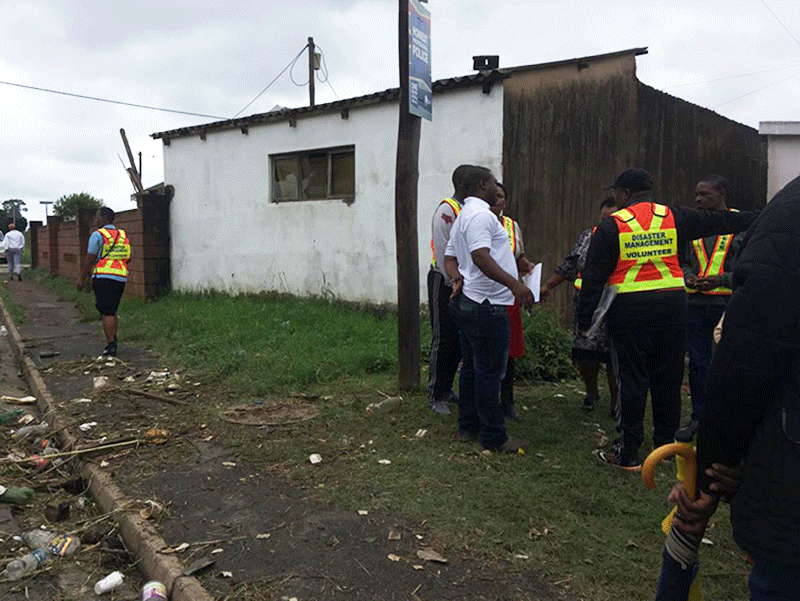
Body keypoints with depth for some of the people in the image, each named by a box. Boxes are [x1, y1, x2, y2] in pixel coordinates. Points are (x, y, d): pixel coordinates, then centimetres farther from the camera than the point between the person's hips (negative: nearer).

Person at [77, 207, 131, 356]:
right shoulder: (123, 235, 14)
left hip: (104, 278, -6)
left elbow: (89, 260, -6)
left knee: (107, 313, -4)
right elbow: (127, 258, 19)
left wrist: (82, 279, 0)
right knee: (112, 311, 18)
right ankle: (113, 340, 19)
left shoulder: (98, 235, -5)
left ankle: (111, 346, -5)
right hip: (121, 278, 6)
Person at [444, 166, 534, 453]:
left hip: (467, 302, 11)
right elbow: (481, 256, -27)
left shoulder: (463, 216, 20)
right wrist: (515, 284, -31)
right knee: (490, 372, -3)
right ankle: (493, 436, 6)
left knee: (472, 368, 16)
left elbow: (450, 258, 18)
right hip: (486, 306, -11)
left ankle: (468, 426, 26)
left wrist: (458, 278, -1)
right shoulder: (480, 214, -14)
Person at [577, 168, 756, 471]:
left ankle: (628, 453, 7)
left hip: (629, 310, -3)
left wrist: (584, 320, -1)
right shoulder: (674, 217, 5)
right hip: (671, 305, 4)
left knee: (632, 380, 1)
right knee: (668, 378, 13)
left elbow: (594, 278, -6)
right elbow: (717, 220, 17)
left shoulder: (611, 226, -4)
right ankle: (666, 443, 25)